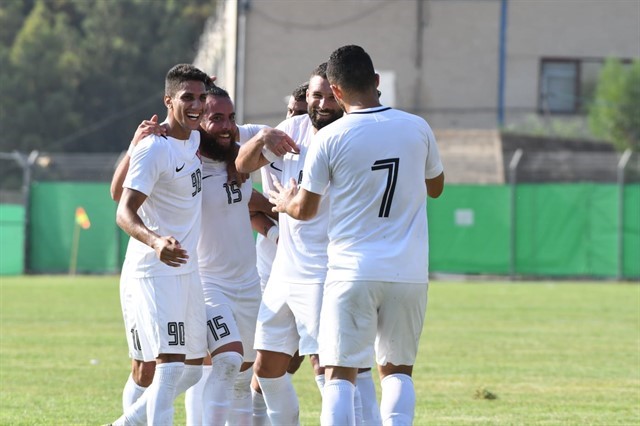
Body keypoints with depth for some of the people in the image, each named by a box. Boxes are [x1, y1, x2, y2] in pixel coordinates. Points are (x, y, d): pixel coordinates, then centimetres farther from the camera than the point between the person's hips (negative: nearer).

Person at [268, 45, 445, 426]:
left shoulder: (330, 139, -7)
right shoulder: (418, 128, 2)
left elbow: (306, 209, 3)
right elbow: (435, 187, 19)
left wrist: (285, 202, 25)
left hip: (352, 272, -3)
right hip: (410, 272, 3)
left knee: (340, 373, 0)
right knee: (397, 369, 14)